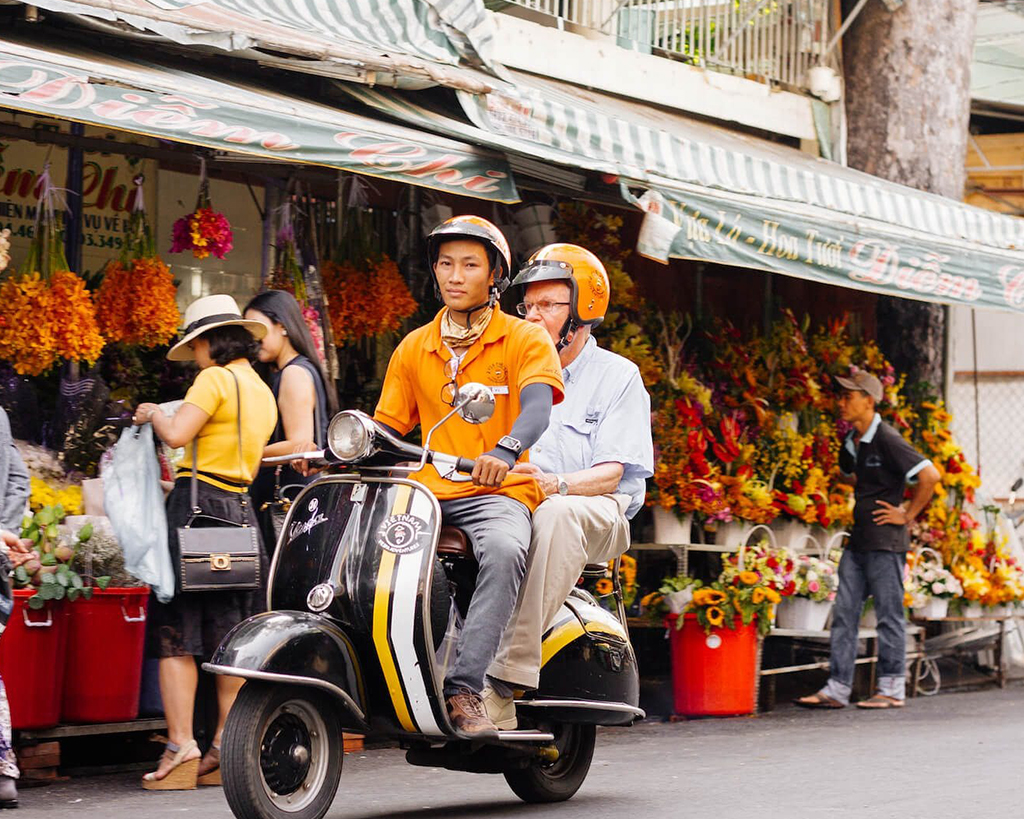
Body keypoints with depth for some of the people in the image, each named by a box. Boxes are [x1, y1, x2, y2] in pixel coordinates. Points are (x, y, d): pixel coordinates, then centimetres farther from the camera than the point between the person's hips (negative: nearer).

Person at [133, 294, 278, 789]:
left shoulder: (216, 379, -8)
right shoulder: (263, 392, 17)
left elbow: (177, 435, -18)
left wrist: (152, 414, 2)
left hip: (197, 503, -8)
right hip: (241, 510, 8)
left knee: (177, 633, -6)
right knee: (229, 636, 9)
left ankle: (181, 747, -12)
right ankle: (225, 749, 9)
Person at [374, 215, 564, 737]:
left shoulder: (525, 339, 4)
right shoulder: (413, 349, 18)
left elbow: (537, 407, -15)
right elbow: (385, 429, 17)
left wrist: (505, 451, -38)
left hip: (499, 493, -4)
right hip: (428, 496, 4)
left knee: (503, 550, -39)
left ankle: (463, 688, -43)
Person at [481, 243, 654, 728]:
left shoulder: (617, 376, 6)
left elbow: (611, 472, -6)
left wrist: (556, 483, -27)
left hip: (598, 513, -4)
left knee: (557, 513, -41)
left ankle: (509, 674, -47)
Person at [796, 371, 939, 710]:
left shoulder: (887, 440, -14)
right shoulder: (851, 442, 12)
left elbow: (930, 476, -20)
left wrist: (907, 514, -14)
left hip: (885, 541, -9)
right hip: (859, 539, 9)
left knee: (889, 614, -1)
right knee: (844, 612, 5)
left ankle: (892, 689, 6)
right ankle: (837, 688, 7)